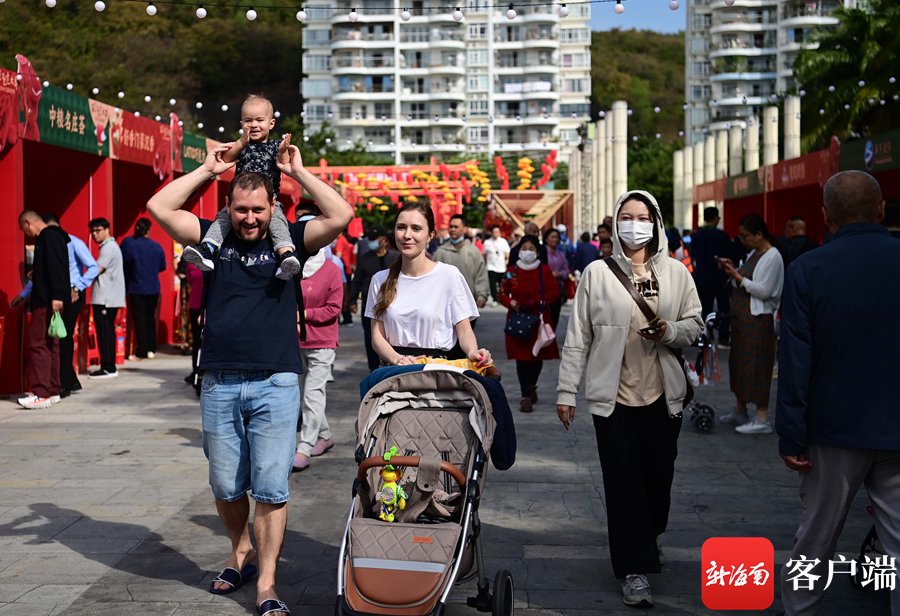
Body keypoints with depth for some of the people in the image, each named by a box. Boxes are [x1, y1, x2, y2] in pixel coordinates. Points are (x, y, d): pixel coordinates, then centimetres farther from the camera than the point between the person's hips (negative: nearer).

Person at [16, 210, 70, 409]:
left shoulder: (49, 237, -11)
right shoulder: (48, 237, 20)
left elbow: (56, 267, -21)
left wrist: (57, 296, -27)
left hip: (47, 301, -11)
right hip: (46, 301, 11)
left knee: (36, 344, -12)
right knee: (49, 345, 12)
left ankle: (42, 394, -16)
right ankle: (52, 391, 16)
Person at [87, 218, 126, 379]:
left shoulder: (109, 247, -11)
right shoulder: (108, 246, 20)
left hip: (105, 299, -10)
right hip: (107, 297, 10)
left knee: (104, 333, -8)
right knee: (107, 332, 11)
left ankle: (108, 368, -7)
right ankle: (108, 367, 14)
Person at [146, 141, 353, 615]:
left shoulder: (290, 240, 4)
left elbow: (341, 216, -9)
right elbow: (159, 207, 2)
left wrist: (298, 171, -3)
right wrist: (207, 169, 5)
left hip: (274, 384, -2)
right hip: (218, 384, 3)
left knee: (271, 488, -4)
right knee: (226, 487, 12)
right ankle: (242, 553, 37)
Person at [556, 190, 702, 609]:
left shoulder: (675, 272, 5)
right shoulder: (597, 273, -1)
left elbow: (694, 325, 8)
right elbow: (578, 336, -1)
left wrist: (669, 332, -14)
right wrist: (566, 391, -3)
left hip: (662, 394, 2)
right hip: (613, 396, -2)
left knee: (659, 474, 11)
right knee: (623, 480, -2)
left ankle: (650, 536, 40)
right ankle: (635, 569, 5)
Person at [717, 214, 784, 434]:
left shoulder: (772, 257, -13)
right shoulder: (753, 254, 14)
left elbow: (763, 290, -19)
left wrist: (737, 276, -16)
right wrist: (732, 270, 5)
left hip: (758, 319, -10)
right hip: (742, 316, 10)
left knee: (757, 366, -7)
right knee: (739, 362, 15)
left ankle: (762, 420, -3)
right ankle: (740, 412, 26)